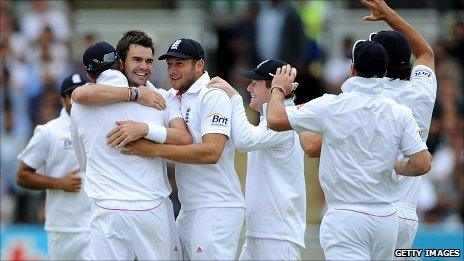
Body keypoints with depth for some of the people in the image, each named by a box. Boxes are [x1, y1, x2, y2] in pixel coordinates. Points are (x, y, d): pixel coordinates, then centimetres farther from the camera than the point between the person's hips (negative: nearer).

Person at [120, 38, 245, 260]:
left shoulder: (213, 97, -8)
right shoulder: (173, 98, 17)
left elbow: (211, 152, -20)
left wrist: (154, 150, -22)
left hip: (216, 208, -8)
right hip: (188, 209, 8)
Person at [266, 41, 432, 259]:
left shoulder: (332, 106, -8)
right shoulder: (400, 114, 1)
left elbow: (275, 120, -5)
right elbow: (422, 164, -3)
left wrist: (278, 90, 15)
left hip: (346, 217, -4)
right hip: (387, 218, 4)